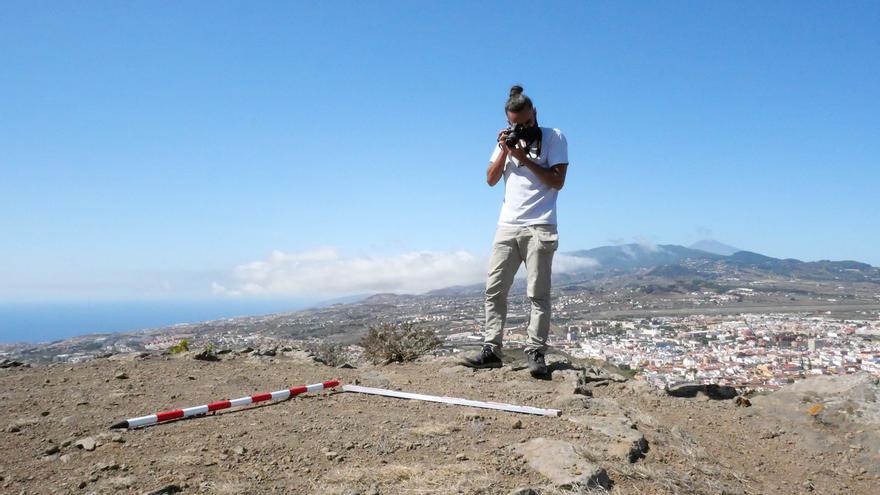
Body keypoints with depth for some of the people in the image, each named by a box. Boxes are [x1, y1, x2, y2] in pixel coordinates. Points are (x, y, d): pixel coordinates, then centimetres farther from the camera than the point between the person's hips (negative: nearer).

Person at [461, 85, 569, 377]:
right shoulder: (507, 139, 17)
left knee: (537, 294, -5)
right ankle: (492, 349, 4)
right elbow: (491, 180, 12)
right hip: (507, 225, 5)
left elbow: (558, 181, -7)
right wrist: (504, 151, -2)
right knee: (494, 289, 1)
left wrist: (525, 160, -12)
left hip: (539, 227, -5)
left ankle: (536, 353, -2)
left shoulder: (553, 137, 2)